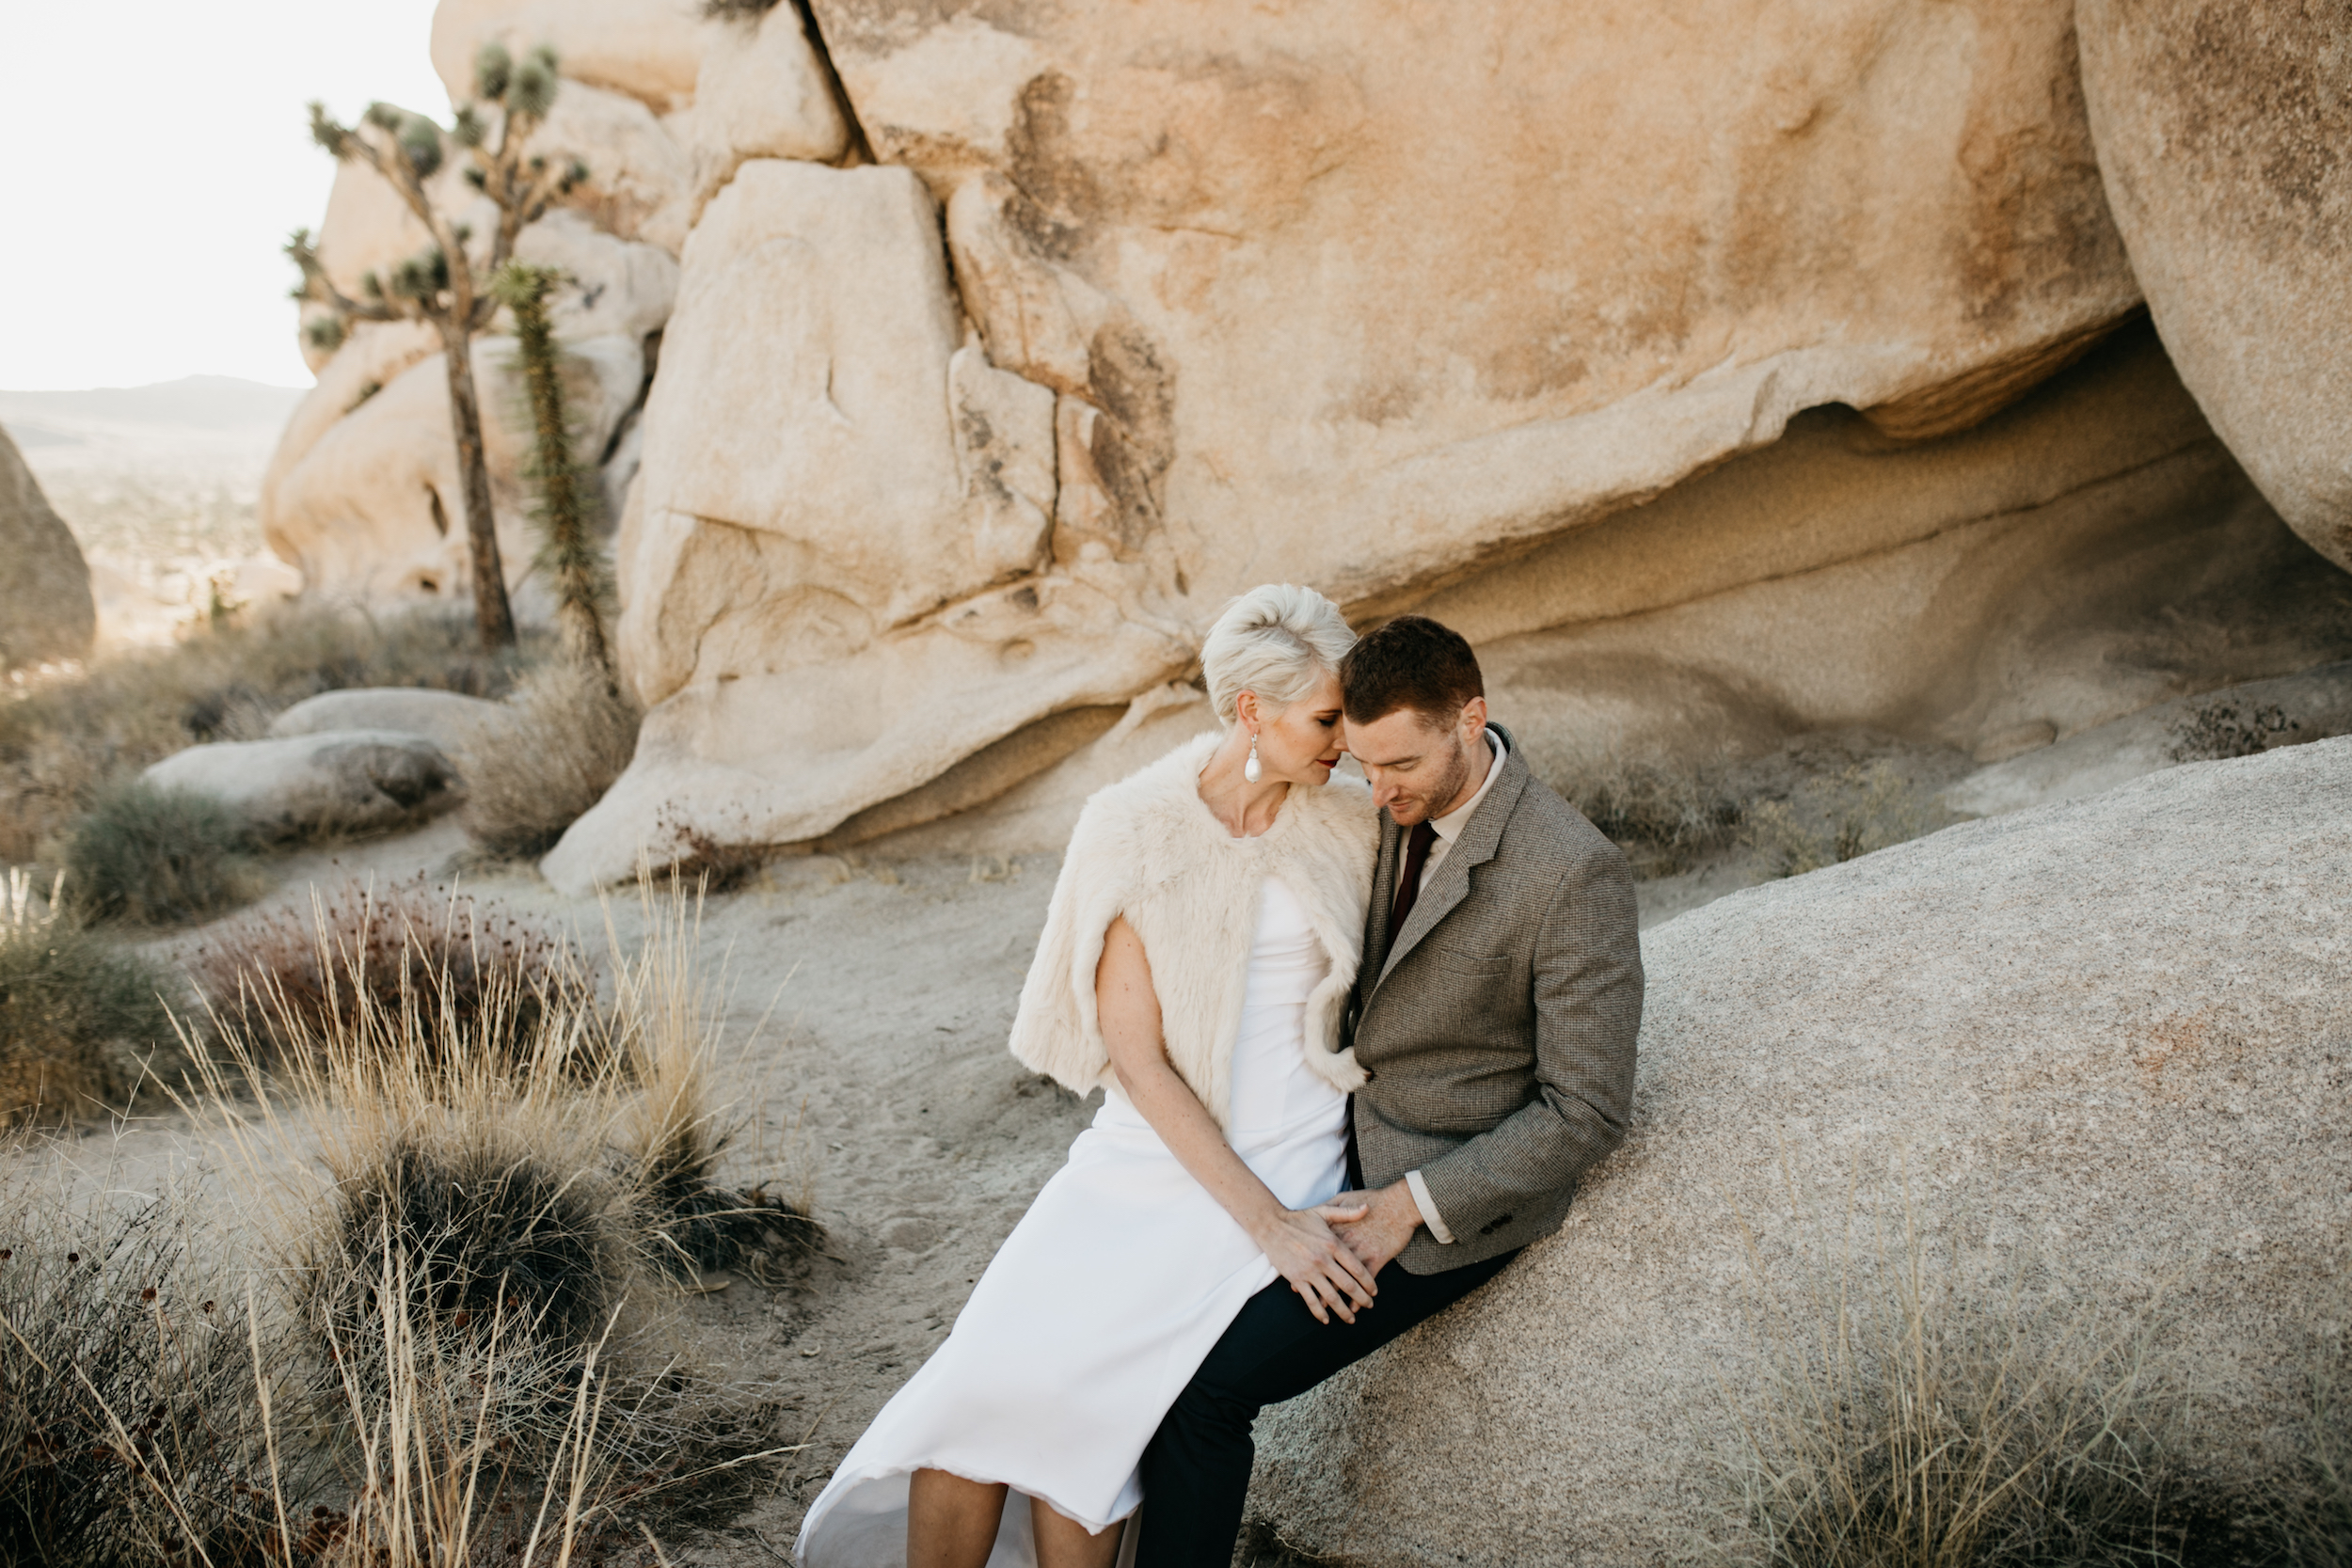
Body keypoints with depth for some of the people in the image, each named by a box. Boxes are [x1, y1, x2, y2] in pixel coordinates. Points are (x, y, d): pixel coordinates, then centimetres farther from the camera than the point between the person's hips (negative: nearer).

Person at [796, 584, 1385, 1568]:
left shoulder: (1350, 823, 2)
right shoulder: (1132, 829, -7)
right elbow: (1135, 1057, -9)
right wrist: (1264, 1222, -15)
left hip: (1289, 1169, 0)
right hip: (1148, 1154, 0)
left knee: (1084, 1398, -19)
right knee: (986, 1377, -16)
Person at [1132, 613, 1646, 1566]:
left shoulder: (1573, 871, -25)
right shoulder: (1403, 805, -2)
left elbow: (1588, 1111, -19)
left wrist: (1412, 1205, -21)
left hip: (1454, 1195, -8)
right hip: (1354, 1138, 8)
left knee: (1206, 1384, -16)